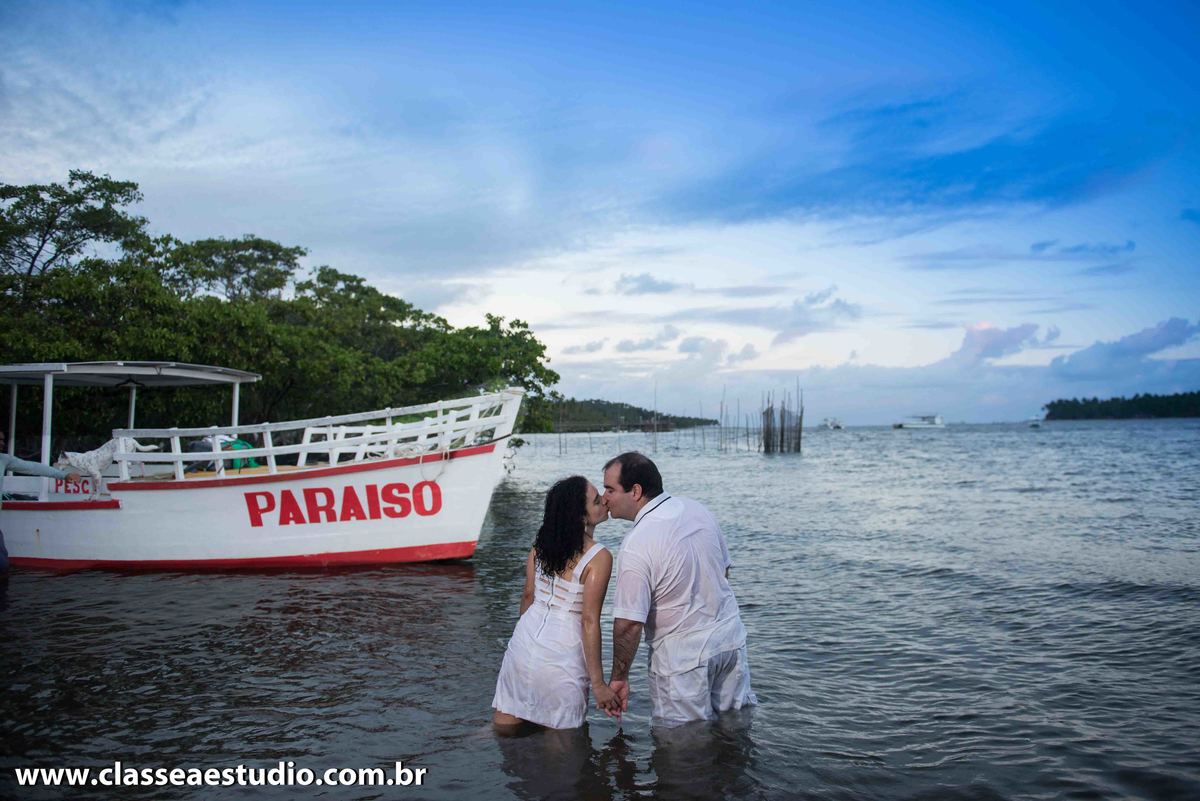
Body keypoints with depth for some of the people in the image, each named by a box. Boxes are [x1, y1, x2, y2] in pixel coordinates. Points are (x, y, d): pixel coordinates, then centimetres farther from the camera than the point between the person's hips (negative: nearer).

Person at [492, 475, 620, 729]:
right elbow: (589, 621, -16)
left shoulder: (541, 543, 1)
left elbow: (528, 594, 9)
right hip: (562, 658, -6)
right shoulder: (599, 557, -16)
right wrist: (598, 683, -10)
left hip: (524, 641, 6)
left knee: (503, 729, 21)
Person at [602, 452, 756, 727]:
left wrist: (618, 678, -9)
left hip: (682, 655, -7)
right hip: (731, 639, 7)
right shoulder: (698, 510, -2)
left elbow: (628, 624, -22)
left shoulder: (636, 546, -24)